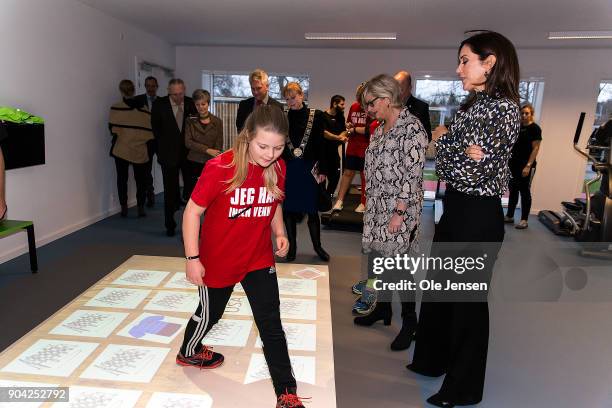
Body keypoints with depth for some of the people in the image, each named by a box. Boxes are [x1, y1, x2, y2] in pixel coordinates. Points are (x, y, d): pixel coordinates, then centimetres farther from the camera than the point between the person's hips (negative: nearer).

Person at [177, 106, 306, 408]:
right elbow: (193, 212, -16)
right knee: (209, 315, 22)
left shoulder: (277, 169, -9)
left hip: (259, 259, 3)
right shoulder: (219, 168, -25)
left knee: (271, 326, 5)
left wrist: (279, 233, -7)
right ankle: (188, 352, 55)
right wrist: (192, 258, -16)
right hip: (218, 260, -3)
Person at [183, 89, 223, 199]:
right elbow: (188, 142, -3)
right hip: (193, 164, 1)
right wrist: (207, 150, -14)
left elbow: (219, 146, 1)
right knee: (192, 196, 1)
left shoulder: (217, 122, 2)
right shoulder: (190, 121, 5)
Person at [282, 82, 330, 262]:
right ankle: (292, 247, 22)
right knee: (289, 209, 7)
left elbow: (320, 144, -1)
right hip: (288, 169, 2)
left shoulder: (315, 115, -1)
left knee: (312, 209, 5)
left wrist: (322, 169, -4)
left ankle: (317, 246, 23)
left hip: (309, 169, -2)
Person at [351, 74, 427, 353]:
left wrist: (399, 213, -19)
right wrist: (370, 207, 14)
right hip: (377, 208, 8)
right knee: (376, 260, 14)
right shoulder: (380, 128, 12)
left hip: (400, 209, -8)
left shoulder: (412, 127, -13)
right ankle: (382, 310, 33)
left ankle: (409, 322, 15)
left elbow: (413, 174, -18)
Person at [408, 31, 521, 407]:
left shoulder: (505, 107, -14)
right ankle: (433, 359, 41)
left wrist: (444, 139, -8)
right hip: (454, 209, 9)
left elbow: (477, 166, -21)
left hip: (478, 216, -9)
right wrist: (446, 142, -3)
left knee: (468, 298, 6)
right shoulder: (472, 104, 11)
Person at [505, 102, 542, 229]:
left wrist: (528, 166, -18)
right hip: (514, 163, 6)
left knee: (524, 191, 0)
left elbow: (535, 148, -12)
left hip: (526, 165, -6)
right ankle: (509, 216, 20)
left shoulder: (535, 128, -8)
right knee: (513, 190, 11)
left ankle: (524, 220, 8)